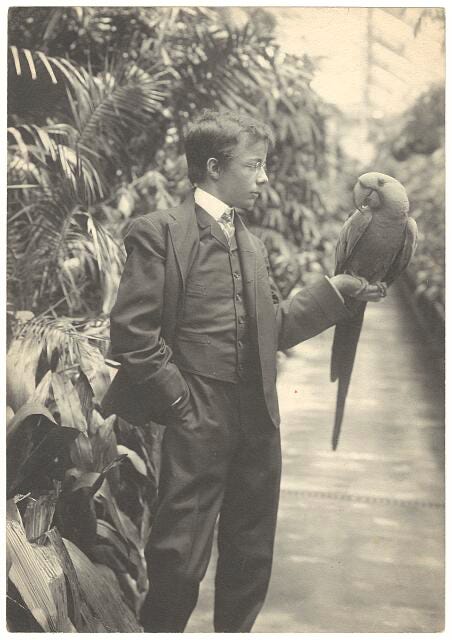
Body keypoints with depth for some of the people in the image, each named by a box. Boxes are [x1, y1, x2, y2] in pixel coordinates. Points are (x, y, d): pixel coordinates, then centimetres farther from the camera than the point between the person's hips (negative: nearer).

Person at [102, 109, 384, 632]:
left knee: (251, 557, 16)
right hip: (199, 423, -7)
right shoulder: (160, 231, -7)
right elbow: (131, 332, -13)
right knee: (180, 558, 1)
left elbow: (273, 327, 15)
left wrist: (336, 290, 6)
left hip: (259, 421, 7)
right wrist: (180, 400, -12)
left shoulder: (251, 243, 16)